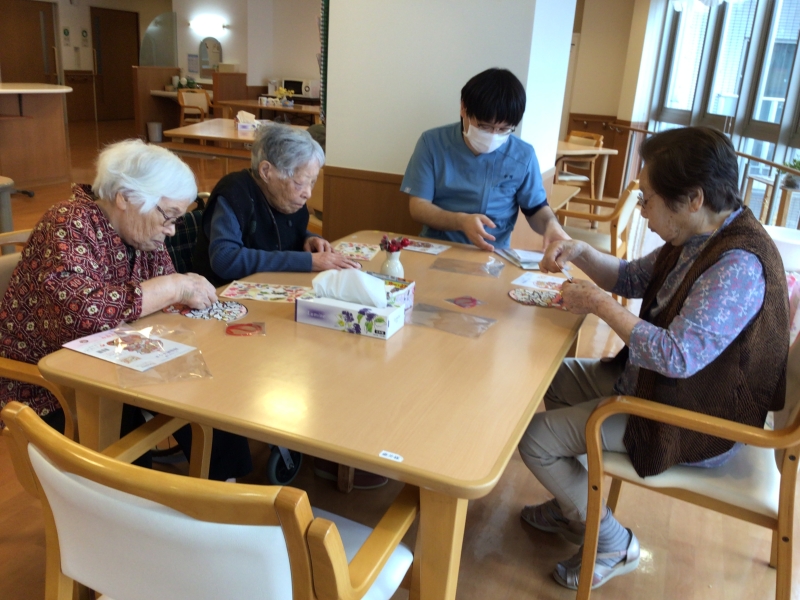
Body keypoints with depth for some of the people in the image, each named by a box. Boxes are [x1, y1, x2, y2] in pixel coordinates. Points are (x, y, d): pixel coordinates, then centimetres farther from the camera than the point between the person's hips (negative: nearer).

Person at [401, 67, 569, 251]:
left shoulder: (523, 156, -2)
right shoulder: (432, 143, -4)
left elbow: (536, 208, 10)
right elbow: (418, 206, -6)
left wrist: (551, 223, -12)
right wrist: (461, 221, -22)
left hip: (493, 257, 1)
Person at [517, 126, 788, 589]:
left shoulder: (738, 265, -31)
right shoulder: (699, 238, -2)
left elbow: (677, 355, -36)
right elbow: (633, 278, 11)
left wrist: (599, 304, -26)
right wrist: (581, 253, -6)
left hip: (694, 421, -10)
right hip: (653, 379, 10)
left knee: (534, 440, -10)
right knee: (552, 378, 18)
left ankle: (614, 546, 13)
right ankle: (574, 508, 31)